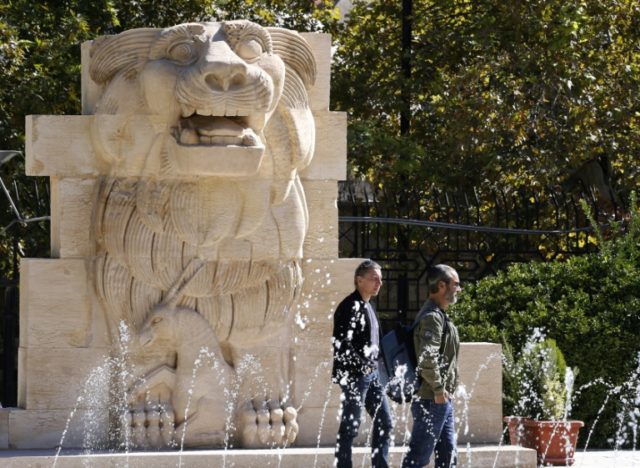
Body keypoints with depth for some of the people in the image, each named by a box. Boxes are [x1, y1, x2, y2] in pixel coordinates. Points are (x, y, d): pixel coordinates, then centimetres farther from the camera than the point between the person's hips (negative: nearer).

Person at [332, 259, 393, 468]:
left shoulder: (367, 306, 15)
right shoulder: (350, 307, -13)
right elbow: (341, 343, -20)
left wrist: (373, 364, 13)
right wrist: (362, 366, -19)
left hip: (371, 374, 9)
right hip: (355, 376, -9)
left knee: (384, 422, 10)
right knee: (350, 427, -4)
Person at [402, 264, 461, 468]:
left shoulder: (439, 315, 17)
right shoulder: (432, 317, -16)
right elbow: (427, 357, -29)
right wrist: (438, 389, -21)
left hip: (442, 400, 10)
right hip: (432, 400, -10)